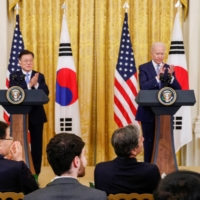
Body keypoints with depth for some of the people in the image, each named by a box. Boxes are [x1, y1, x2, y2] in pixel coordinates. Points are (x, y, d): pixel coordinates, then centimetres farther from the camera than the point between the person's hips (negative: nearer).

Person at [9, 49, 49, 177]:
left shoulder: (40, 76, 5)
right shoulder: (14, 76, 1)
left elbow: (46, 93, -8)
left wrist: (36, 84, -25)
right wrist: (29, 84, -24)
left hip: (36, 115, 1)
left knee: (37, 145, 5)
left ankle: (35, 174, 14)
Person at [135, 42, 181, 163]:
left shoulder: (169, 68, 7)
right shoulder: (144, 68, -2)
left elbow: (178, 89, 0)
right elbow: (143, 87, -17)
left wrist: (171, 77, -18)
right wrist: (158, 77, -28)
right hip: (149, 112, -3)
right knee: (149, 141, 5)